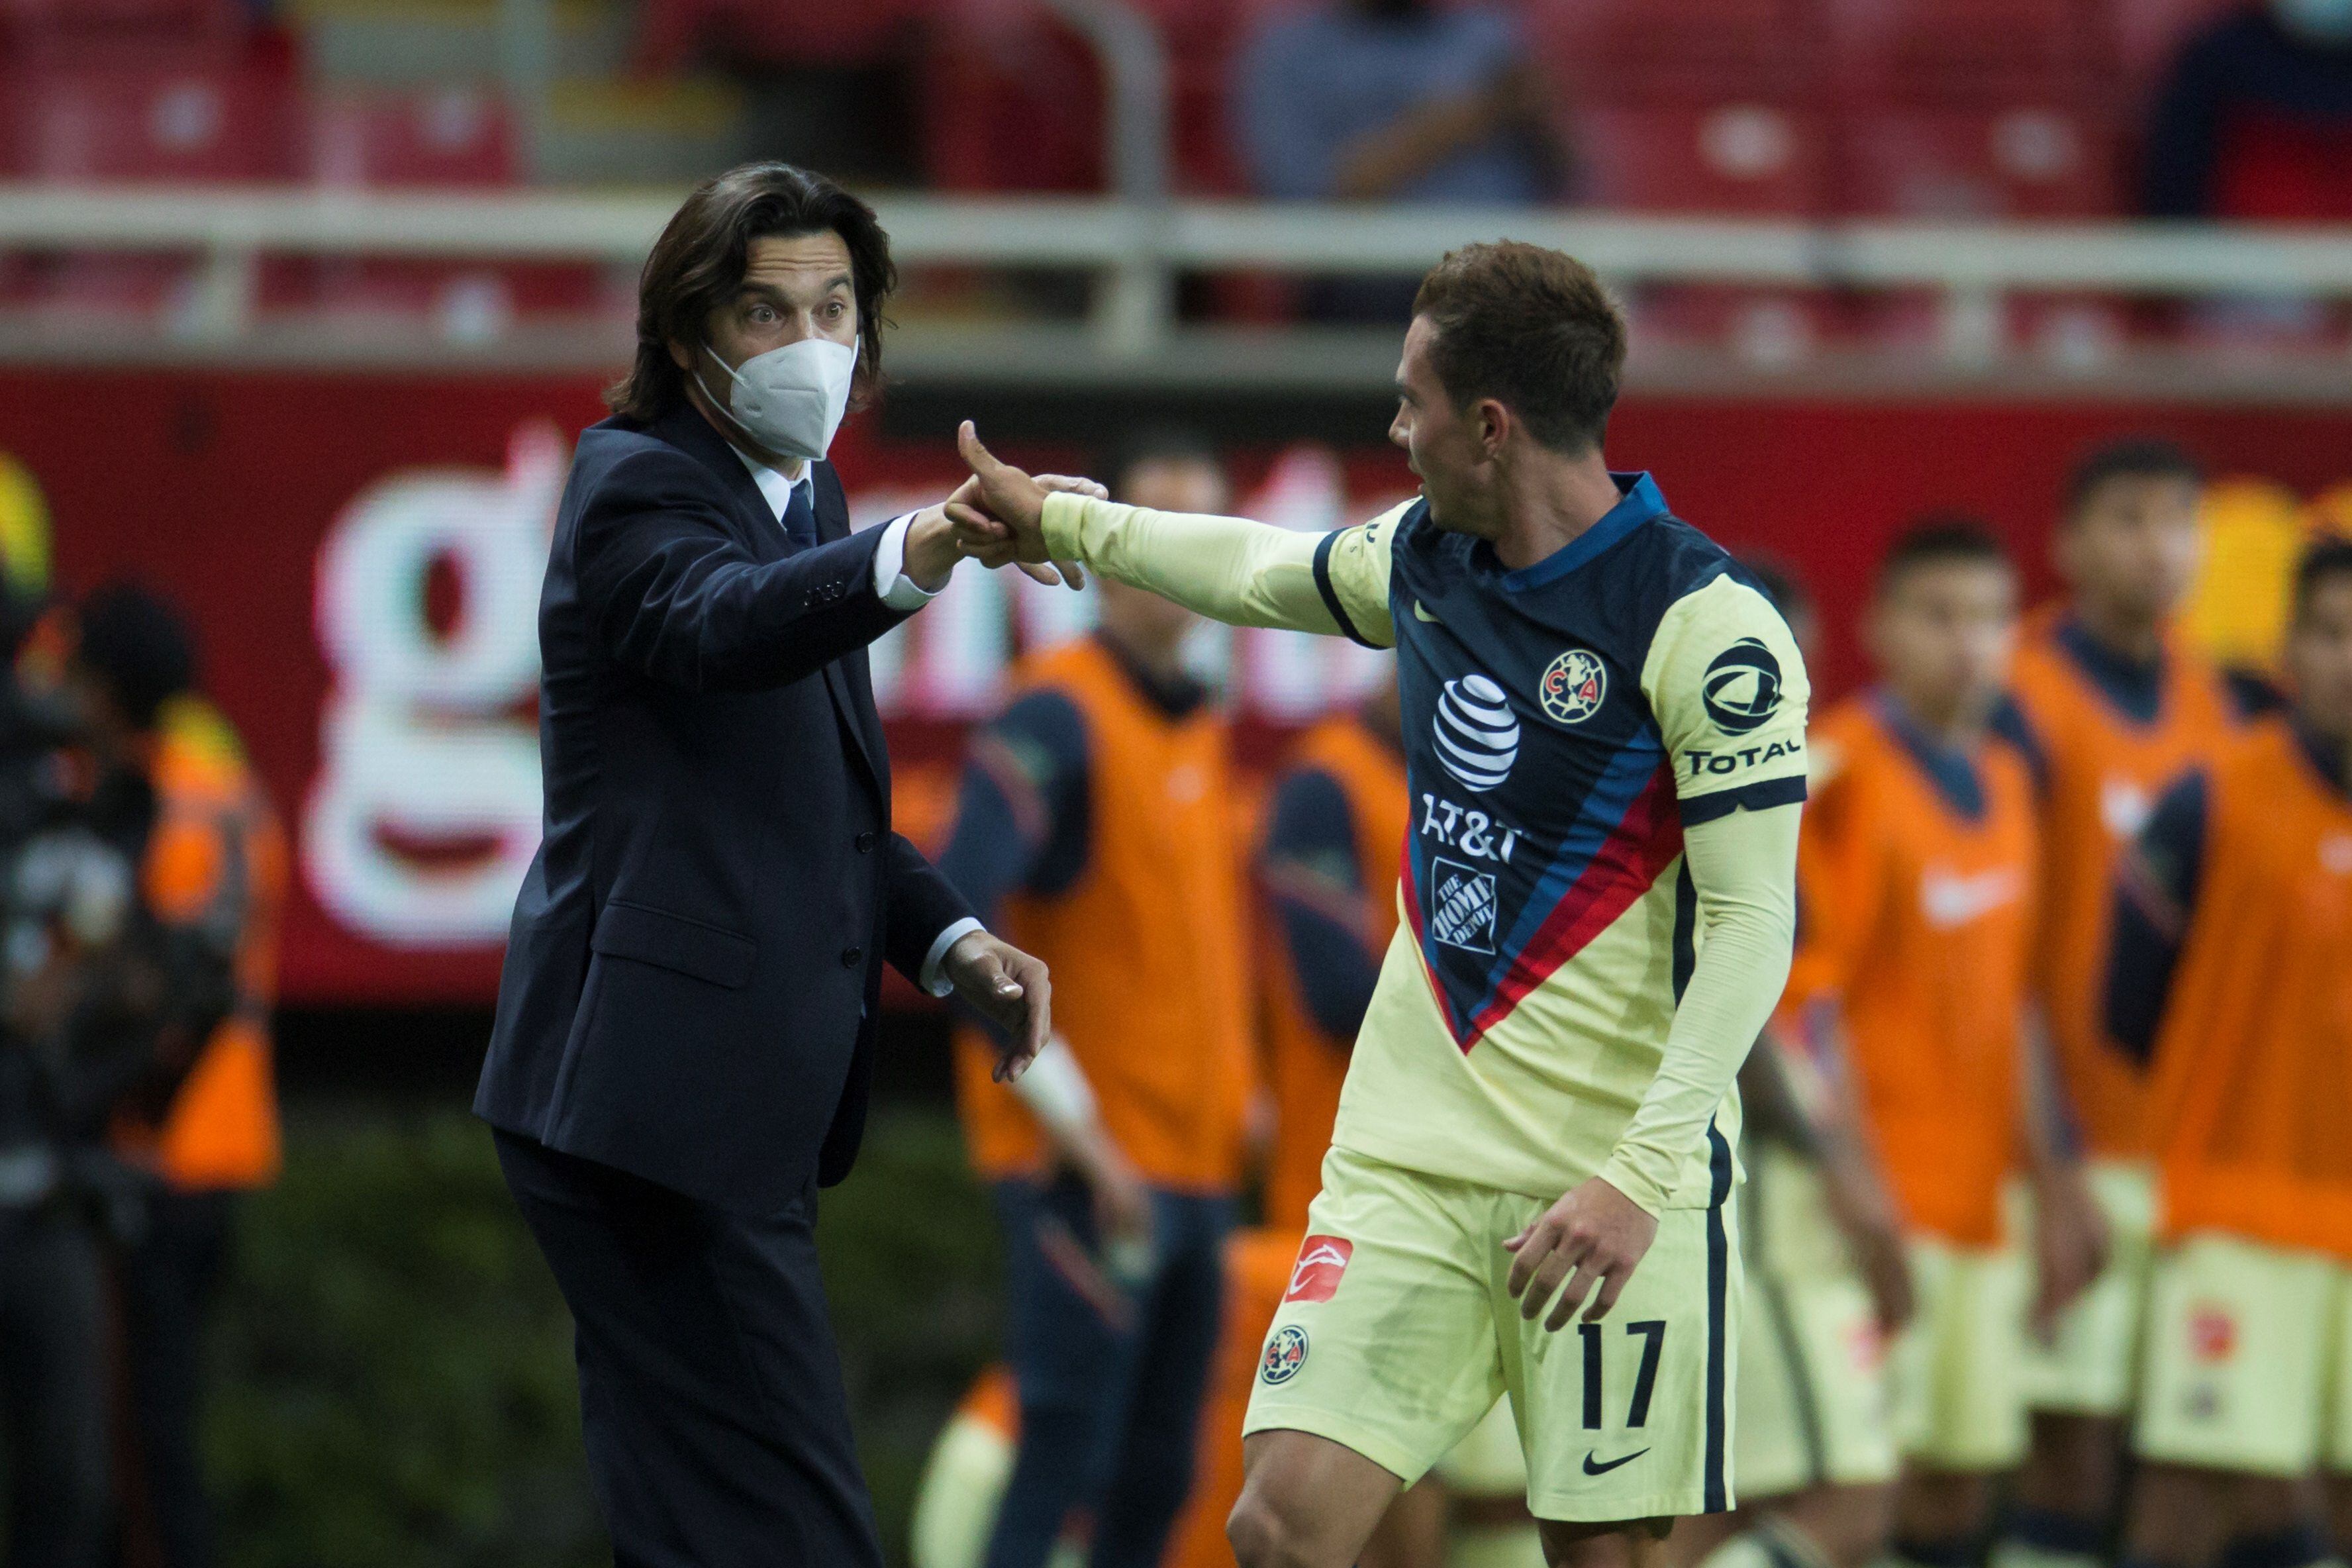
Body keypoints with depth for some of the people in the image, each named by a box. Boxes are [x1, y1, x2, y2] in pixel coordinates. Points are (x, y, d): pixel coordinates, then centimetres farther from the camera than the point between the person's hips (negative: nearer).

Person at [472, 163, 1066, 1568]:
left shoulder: (806, 496, 17)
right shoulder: (640, 486, -10)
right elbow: (723, 622, -35)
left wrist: (947, 939, 9)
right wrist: (910, 558, -53)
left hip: (734, 1093, 10)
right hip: (658, 1090, -10)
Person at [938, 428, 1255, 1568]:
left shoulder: (1200, 732, 15)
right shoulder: (1056, 717, -12)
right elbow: (955, 930, -21)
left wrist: (1235, 1096, 16)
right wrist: (1074, 1126, -22)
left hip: (1195, 1168, 8)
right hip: (1088, 1170, -8)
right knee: (1062, 1468, -12)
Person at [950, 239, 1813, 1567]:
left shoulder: (1706, 624, -14)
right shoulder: (1423, 557, 7)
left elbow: (1753, 920, -16)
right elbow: (1264, 571, 31)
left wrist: (1641, 1172, -24)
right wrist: (1061, 524, 39)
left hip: (1612, 1176, -6)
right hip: (1413, 1153, 6)